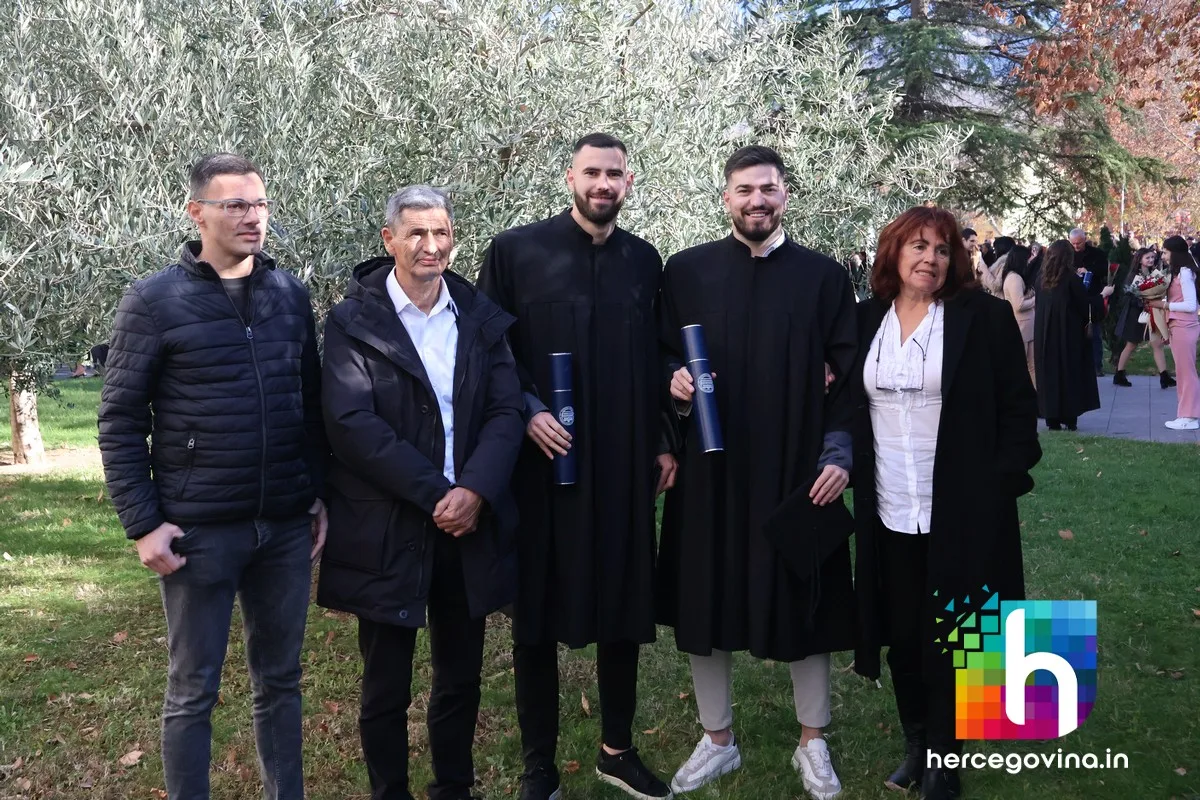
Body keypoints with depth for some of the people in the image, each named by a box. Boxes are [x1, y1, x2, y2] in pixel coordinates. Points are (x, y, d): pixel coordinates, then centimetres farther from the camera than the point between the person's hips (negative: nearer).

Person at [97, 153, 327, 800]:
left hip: (287, 526, 4)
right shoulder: (154, 301, -5)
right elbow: (120, 420, -5)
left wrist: (320, 494, 9)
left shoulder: (291, 295, 6)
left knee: (279, 679, 14)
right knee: (192, 691, 8)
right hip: (200, 530, -3)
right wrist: (142, 522, -9)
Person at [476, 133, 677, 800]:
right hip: (543, 461, -3)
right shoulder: (517, 250, -3)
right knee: (539, 614, 6)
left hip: (626, 464, 3)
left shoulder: (645, 261, 8)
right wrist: (527, 413, -13)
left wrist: (663, 442, 7)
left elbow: (654, 360, 12)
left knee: (626, 608, 10)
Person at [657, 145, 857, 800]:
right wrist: (673, 379, -13)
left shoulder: (823, 276, 1)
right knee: (705, 599, 8)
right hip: (709, 469, 1)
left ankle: (812, 743, 25)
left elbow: (850, 374, 1)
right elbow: (661, 356, 9)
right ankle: (717, 739, 26)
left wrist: (839, 453, -8)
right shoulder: (686, 271, 2)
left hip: (797, 469, -1)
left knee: (805, 598, 7)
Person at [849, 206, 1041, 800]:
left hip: (962, 513, -3)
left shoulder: (985, 317, -5)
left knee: (949, 640, 6)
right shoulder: (865, 321, 6)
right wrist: (851, 473, 1)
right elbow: (848, 405, 13)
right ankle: (915, 746, 29)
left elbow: (1019, 409, -3)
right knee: (901, 635, 12)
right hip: (887, 514, 3)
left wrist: (1002, 485, -10)